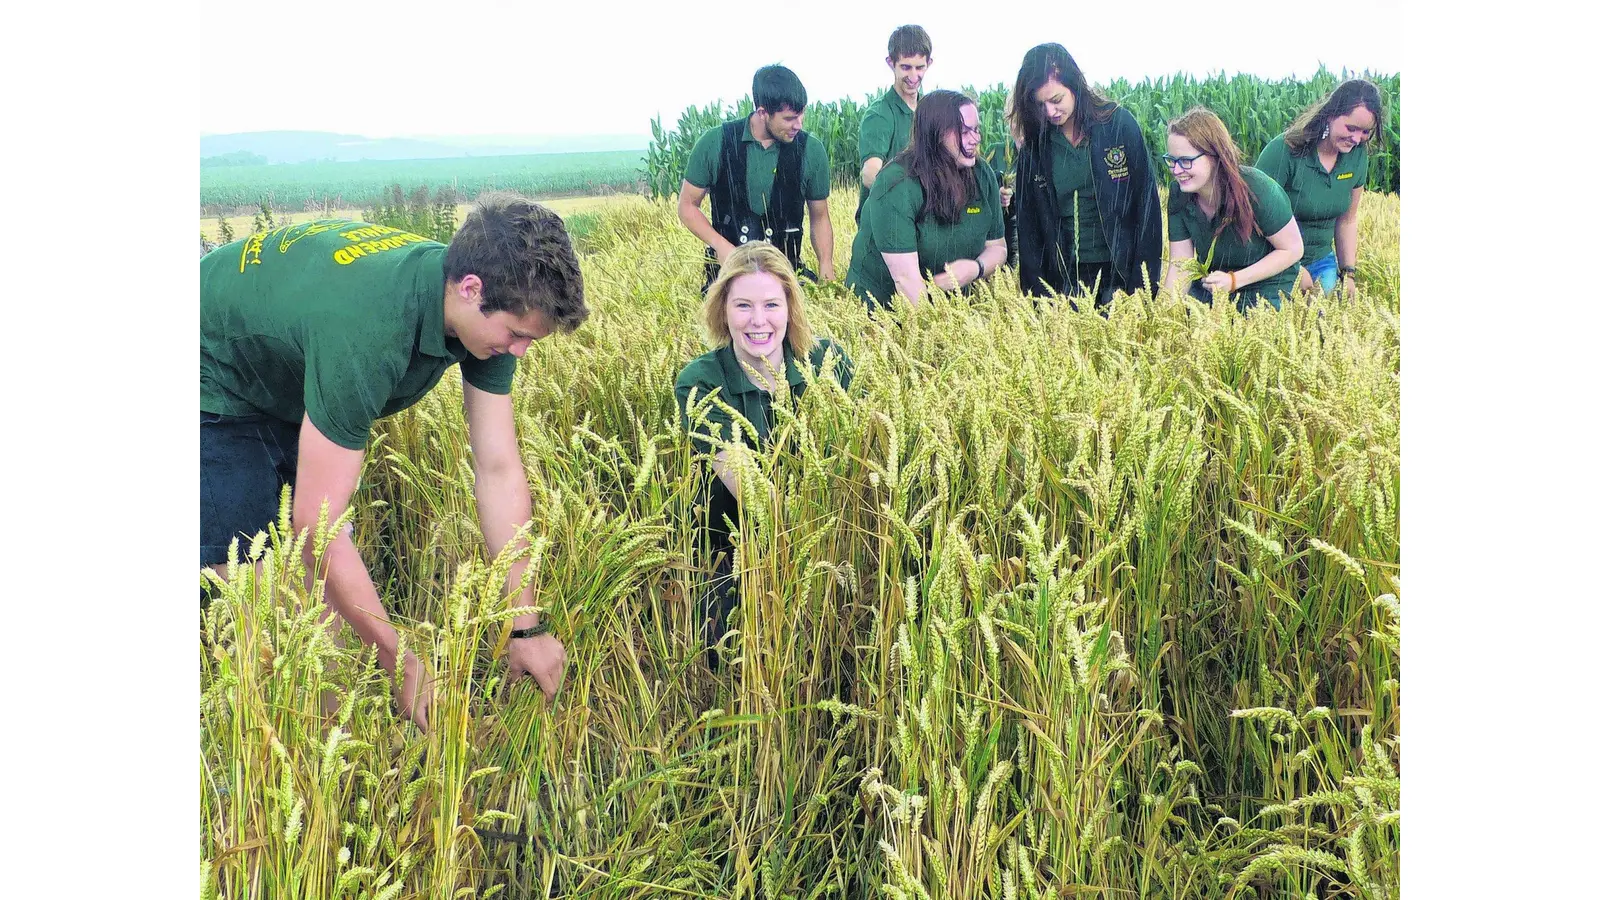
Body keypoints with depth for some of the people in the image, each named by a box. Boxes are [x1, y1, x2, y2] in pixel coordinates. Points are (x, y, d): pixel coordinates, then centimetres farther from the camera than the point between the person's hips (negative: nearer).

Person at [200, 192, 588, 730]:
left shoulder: (487, 312, -20)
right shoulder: (367, 331, -43)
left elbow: (500, 470, -15)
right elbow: (316, 523, -38)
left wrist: (526, 627, -15)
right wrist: (404, 668, -33)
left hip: (295, 382, 7)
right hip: (216, 387, -7)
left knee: (332, 582, 2)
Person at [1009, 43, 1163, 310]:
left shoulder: (1119, 124, -5)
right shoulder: (1033, 145, 1)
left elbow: (1147, 203, -3)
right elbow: (1027, 223, 5)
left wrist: (1143, 282, -7)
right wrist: (1036, 295, -1)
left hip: (1121, 271, -1)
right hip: (1064, 276, 2)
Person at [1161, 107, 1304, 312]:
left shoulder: (1257, 189, -26)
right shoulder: (1179, 198, -12)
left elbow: (1292, 250, -16)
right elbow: (1180, 264, -11)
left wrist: (1234, 280, -24)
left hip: (1265, 285, -4)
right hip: (1208, 286, 4)